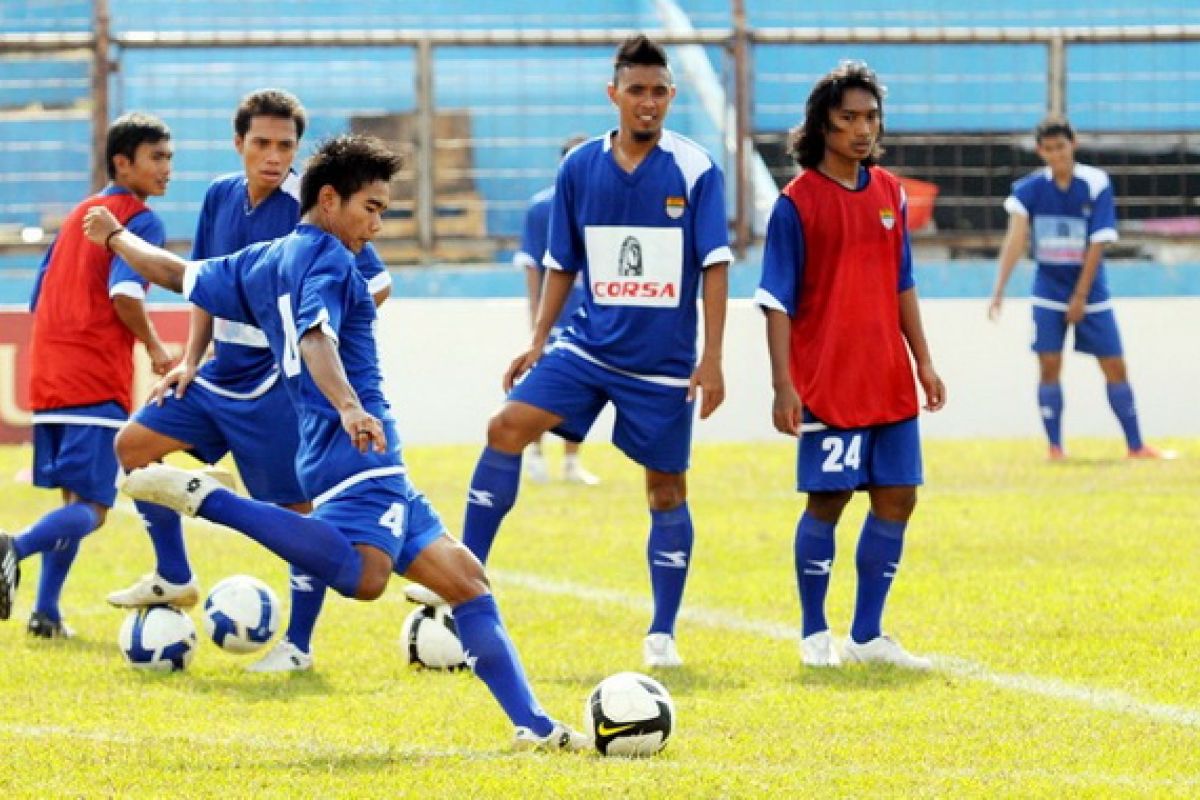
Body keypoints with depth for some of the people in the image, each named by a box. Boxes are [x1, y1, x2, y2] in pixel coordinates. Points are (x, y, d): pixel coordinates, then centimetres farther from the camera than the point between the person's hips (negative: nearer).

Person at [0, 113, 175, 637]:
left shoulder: (79, 215, 19)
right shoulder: (141, 220, -5)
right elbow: (125, 294, -19)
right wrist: (154, 347, -5)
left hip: (47, 377, 8)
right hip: (98, 382, -8)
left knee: (73, 498, 18)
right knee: (91, 509, -9)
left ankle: (46, 612, 12)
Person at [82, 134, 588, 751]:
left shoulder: (262, 263, 22)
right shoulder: (326, 257, -3)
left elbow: (176, 273, 33)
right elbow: (316, 337, -22)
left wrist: (116, 237, 53)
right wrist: (349, 407, -37)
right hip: (360, 453, -11)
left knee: (464, 578, 10)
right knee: (362, 576, -34)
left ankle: (534, 725, 5)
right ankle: (206, 498, -24)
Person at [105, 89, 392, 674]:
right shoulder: (221, 197, 4)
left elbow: (375, 283, -14)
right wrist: (191, 360, 10)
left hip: (281, 379, -8)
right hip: (223, 369, 8)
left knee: (296, 507, -5)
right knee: (134, 442, 9)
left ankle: (299, 645, 4)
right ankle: (174, 580, 19)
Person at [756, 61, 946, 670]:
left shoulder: (888, 192, 10)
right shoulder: (797, 202, -7)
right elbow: (777, 301, -7)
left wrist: (923, 362, 15)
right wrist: (783, 385, -13)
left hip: (889, 379, 6)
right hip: (827, 382, -6)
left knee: (897, 496, 5)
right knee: (828, 498, -6)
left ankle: (868, 636, 14)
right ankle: (815, 635, 9)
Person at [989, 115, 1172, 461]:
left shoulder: (1097, 184, -11)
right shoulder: (1030, 187, -8)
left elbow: (1097, 244, -12)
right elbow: (1016, 237, -19)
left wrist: (1081, 295, -14)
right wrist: (999, 288, -31)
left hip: (1090, 292, 0)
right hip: (1049, 293, 0)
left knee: (1115, 367, 2)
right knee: (1049, 366, -8)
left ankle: (1136, 446, 12)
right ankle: (1055, 447, 2)